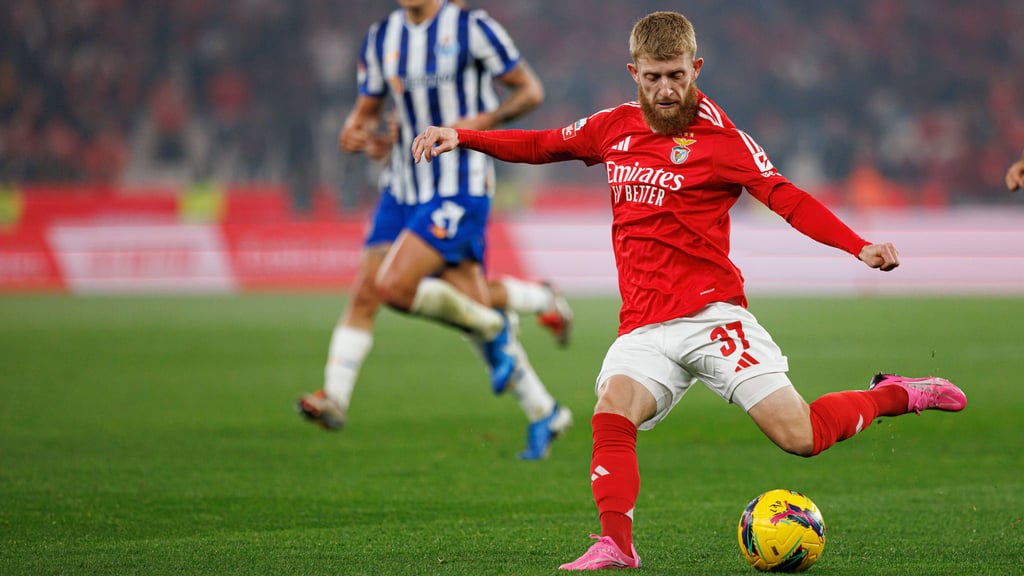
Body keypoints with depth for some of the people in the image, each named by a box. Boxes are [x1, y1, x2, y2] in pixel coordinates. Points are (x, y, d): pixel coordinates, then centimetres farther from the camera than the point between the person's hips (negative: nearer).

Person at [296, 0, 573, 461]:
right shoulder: (381, 37, 9)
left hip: (459, 190, -7)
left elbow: (531, 90, -2)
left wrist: (483, 121, -17)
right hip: (402, 190, 7)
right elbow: (367, 110, 16)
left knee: (394, 287, -21)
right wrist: (357, 134, -7)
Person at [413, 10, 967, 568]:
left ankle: (892, 396, 15)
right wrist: (462, 137, 15)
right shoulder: (615, 128, 11)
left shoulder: (719, 138, -2)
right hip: (644, 327, 4)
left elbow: (787, 199, -7)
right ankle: (615, 544, -29)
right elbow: (541, 145, 25)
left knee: (799, 436, -10)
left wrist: (860, 247, -19)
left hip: (711, 313, -4)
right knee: (612, 412, -27)